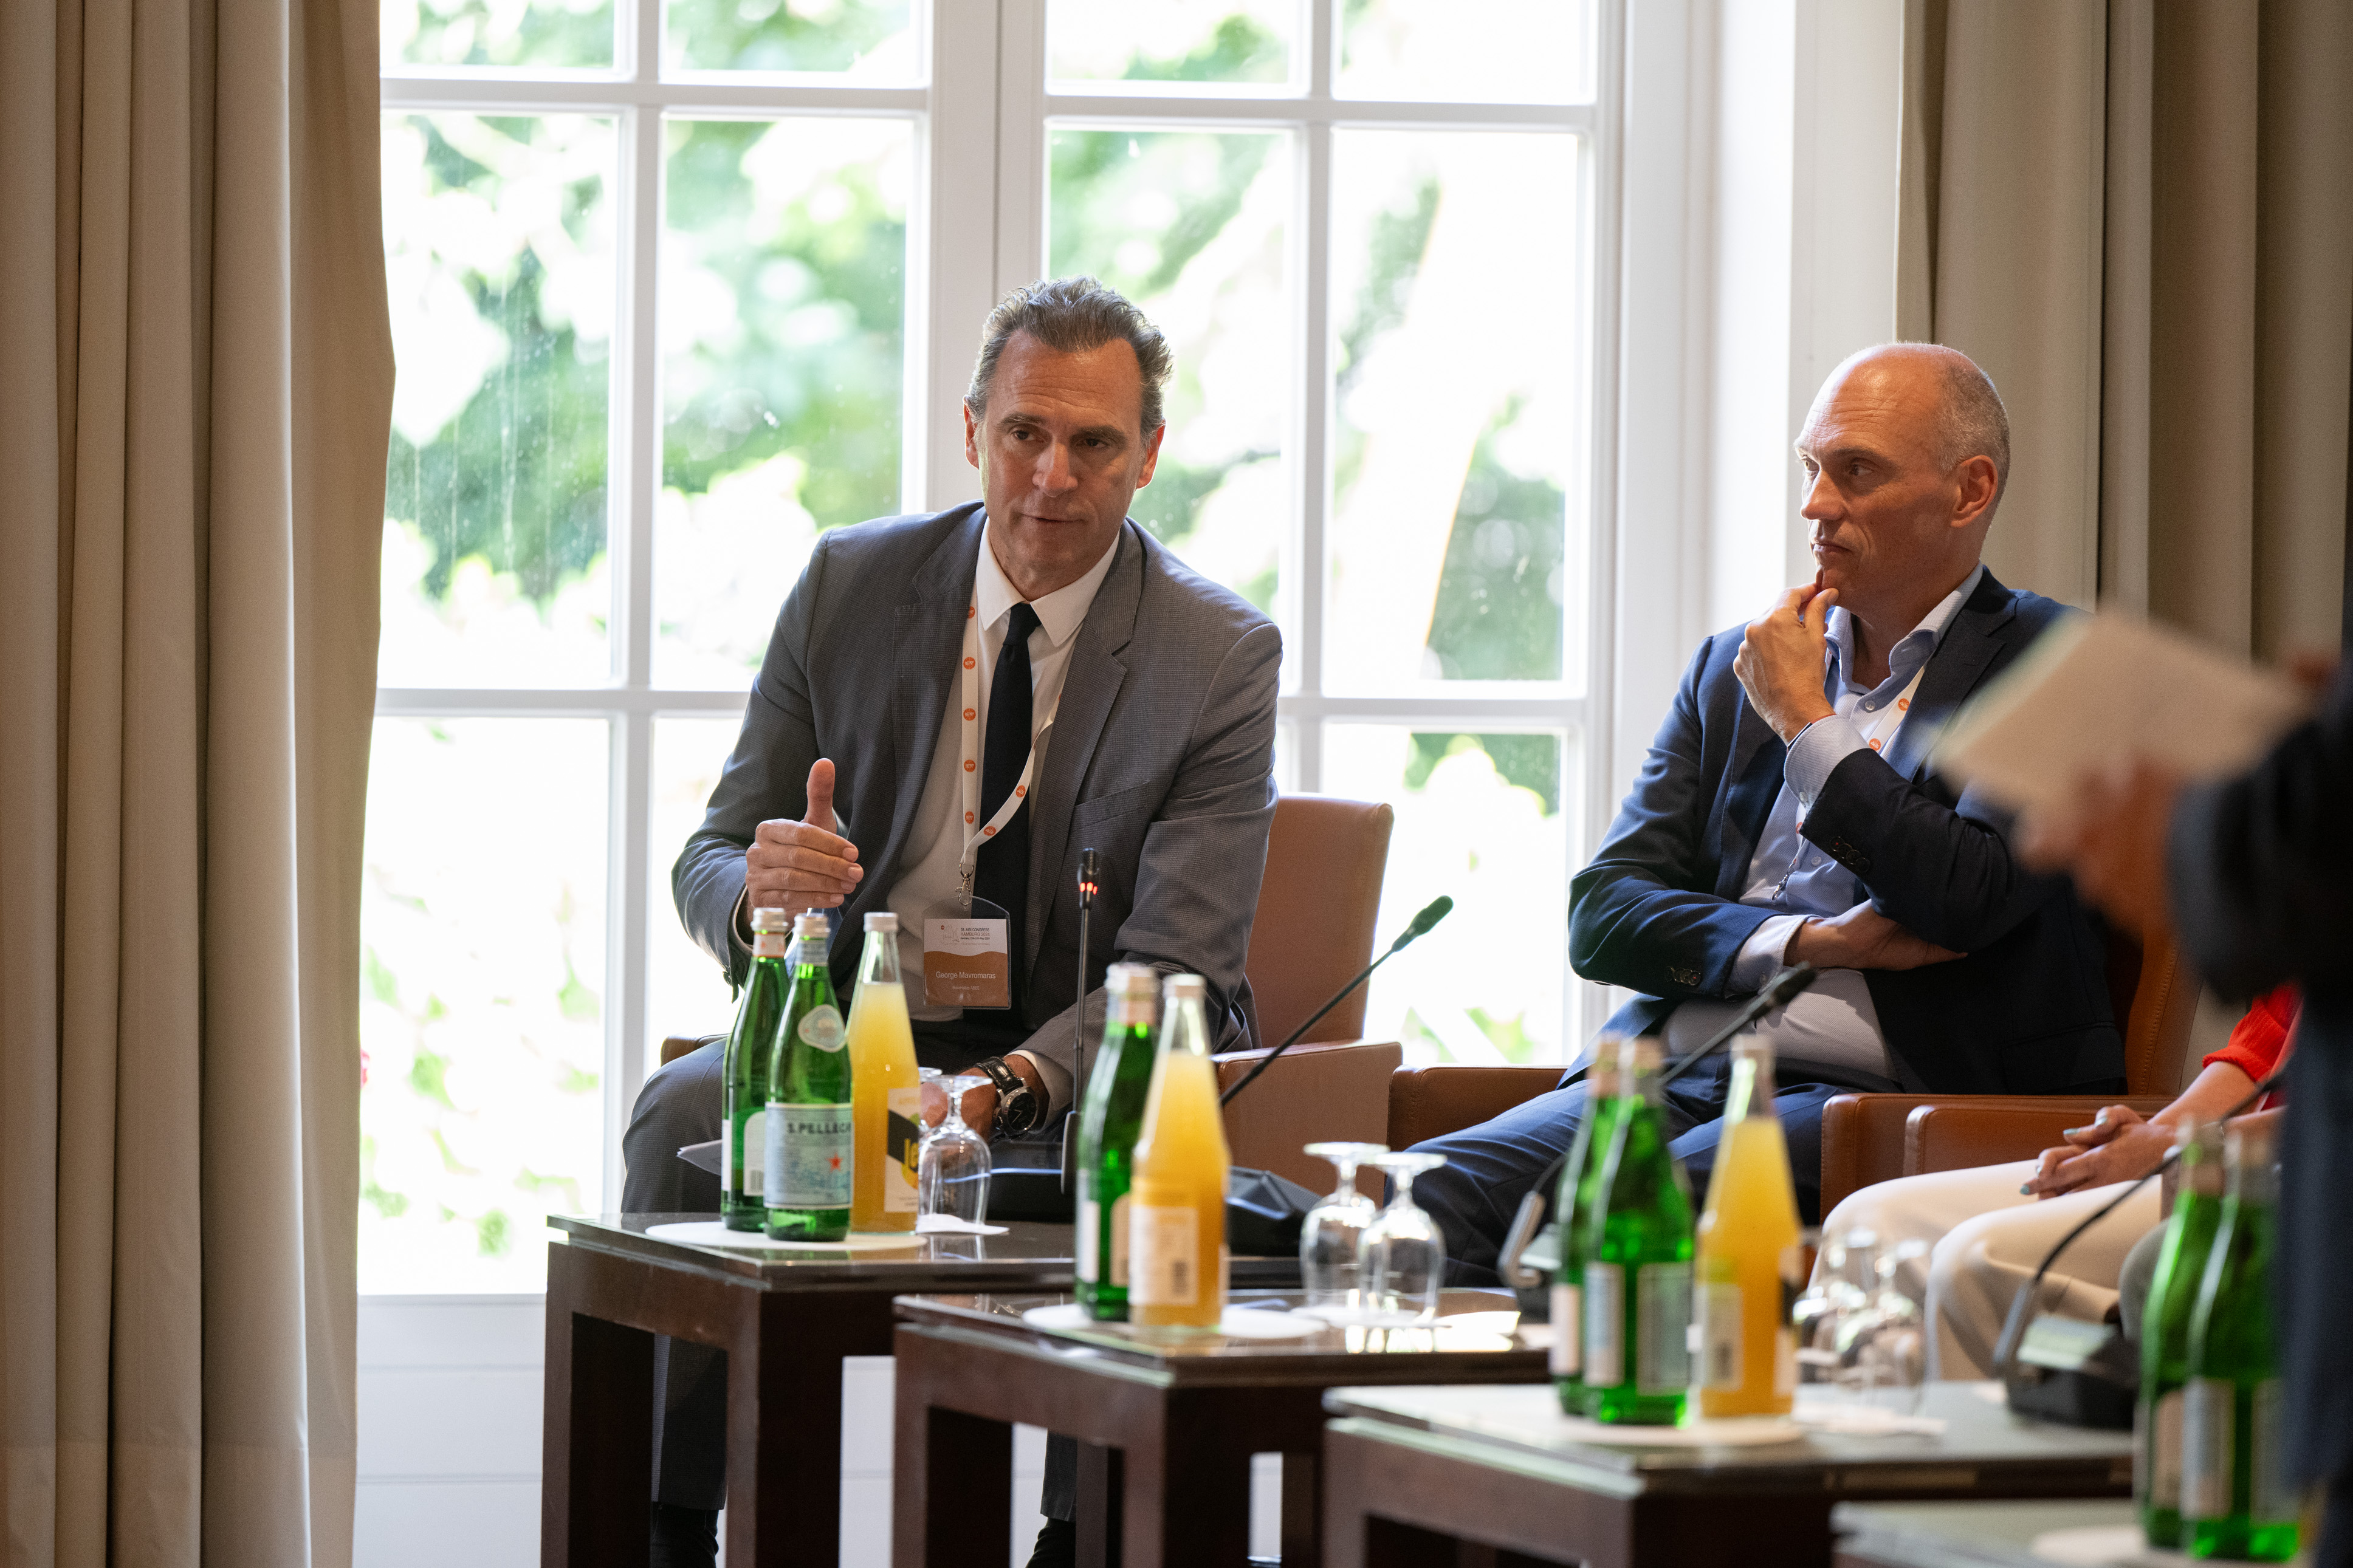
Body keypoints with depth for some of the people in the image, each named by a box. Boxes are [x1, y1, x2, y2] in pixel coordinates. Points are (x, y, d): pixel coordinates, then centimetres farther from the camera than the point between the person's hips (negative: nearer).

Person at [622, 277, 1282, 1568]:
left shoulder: (1221, 658, -5)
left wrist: (1004, 1090, -32)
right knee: (682, 1113, -28)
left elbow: (1170, 971, -12)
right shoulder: (848, 587, 2)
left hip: (1075, 1075, -2)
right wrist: (759, 885, -23)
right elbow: (706, 867, 4)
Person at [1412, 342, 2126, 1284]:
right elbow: (1601, 915, 12)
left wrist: (1806, 721, 0)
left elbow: (1969, 897, -12)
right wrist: (1814, 941, -5)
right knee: (1421, 1200, -24)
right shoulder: (1732, 669, 21)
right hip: (1676, 1078, 5)